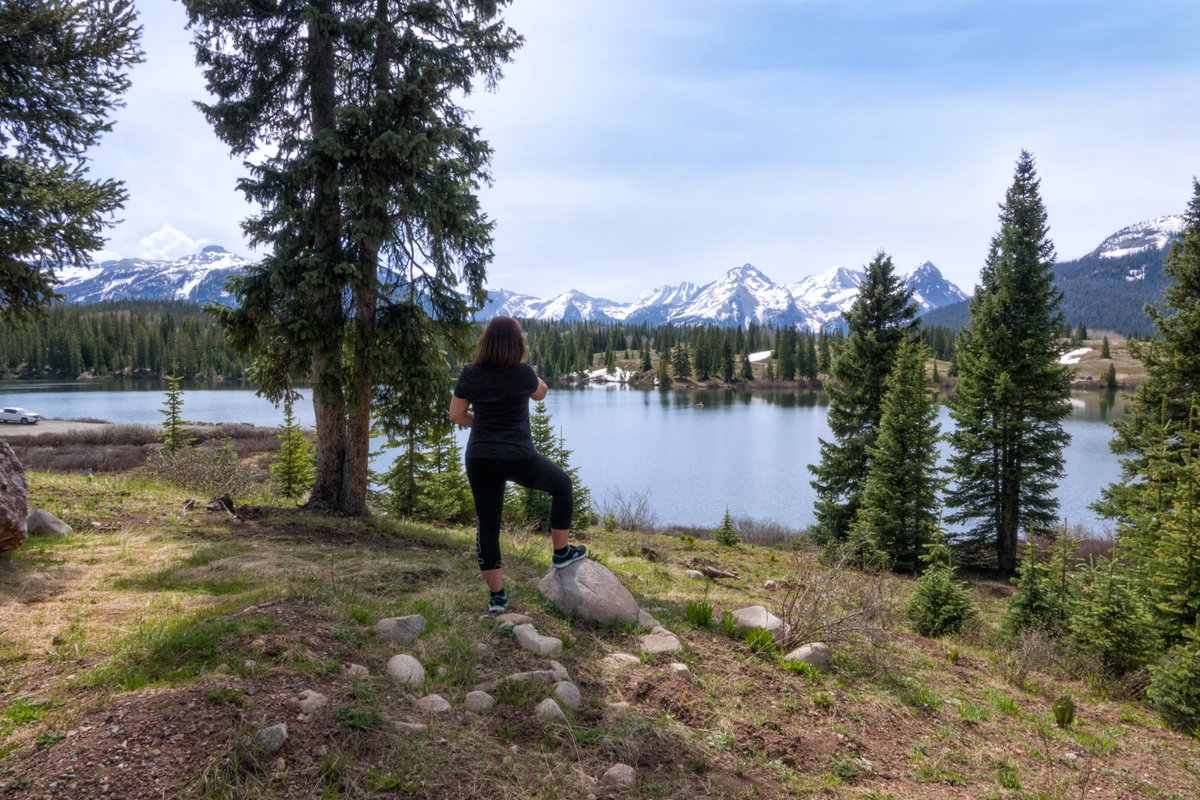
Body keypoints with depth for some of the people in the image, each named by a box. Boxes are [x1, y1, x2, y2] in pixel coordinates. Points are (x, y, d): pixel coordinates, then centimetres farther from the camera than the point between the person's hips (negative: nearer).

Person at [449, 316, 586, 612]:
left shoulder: (470, 374, -2)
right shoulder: (522, 373, -11)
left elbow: (456, 415, 4)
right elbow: (541, 392, 11)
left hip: (479, 459, 4)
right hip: (518, 457, -3)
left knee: (487, 525, 13)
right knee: (562, 484, 23)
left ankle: (496, 594, 19)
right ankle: (562, 552, 28)